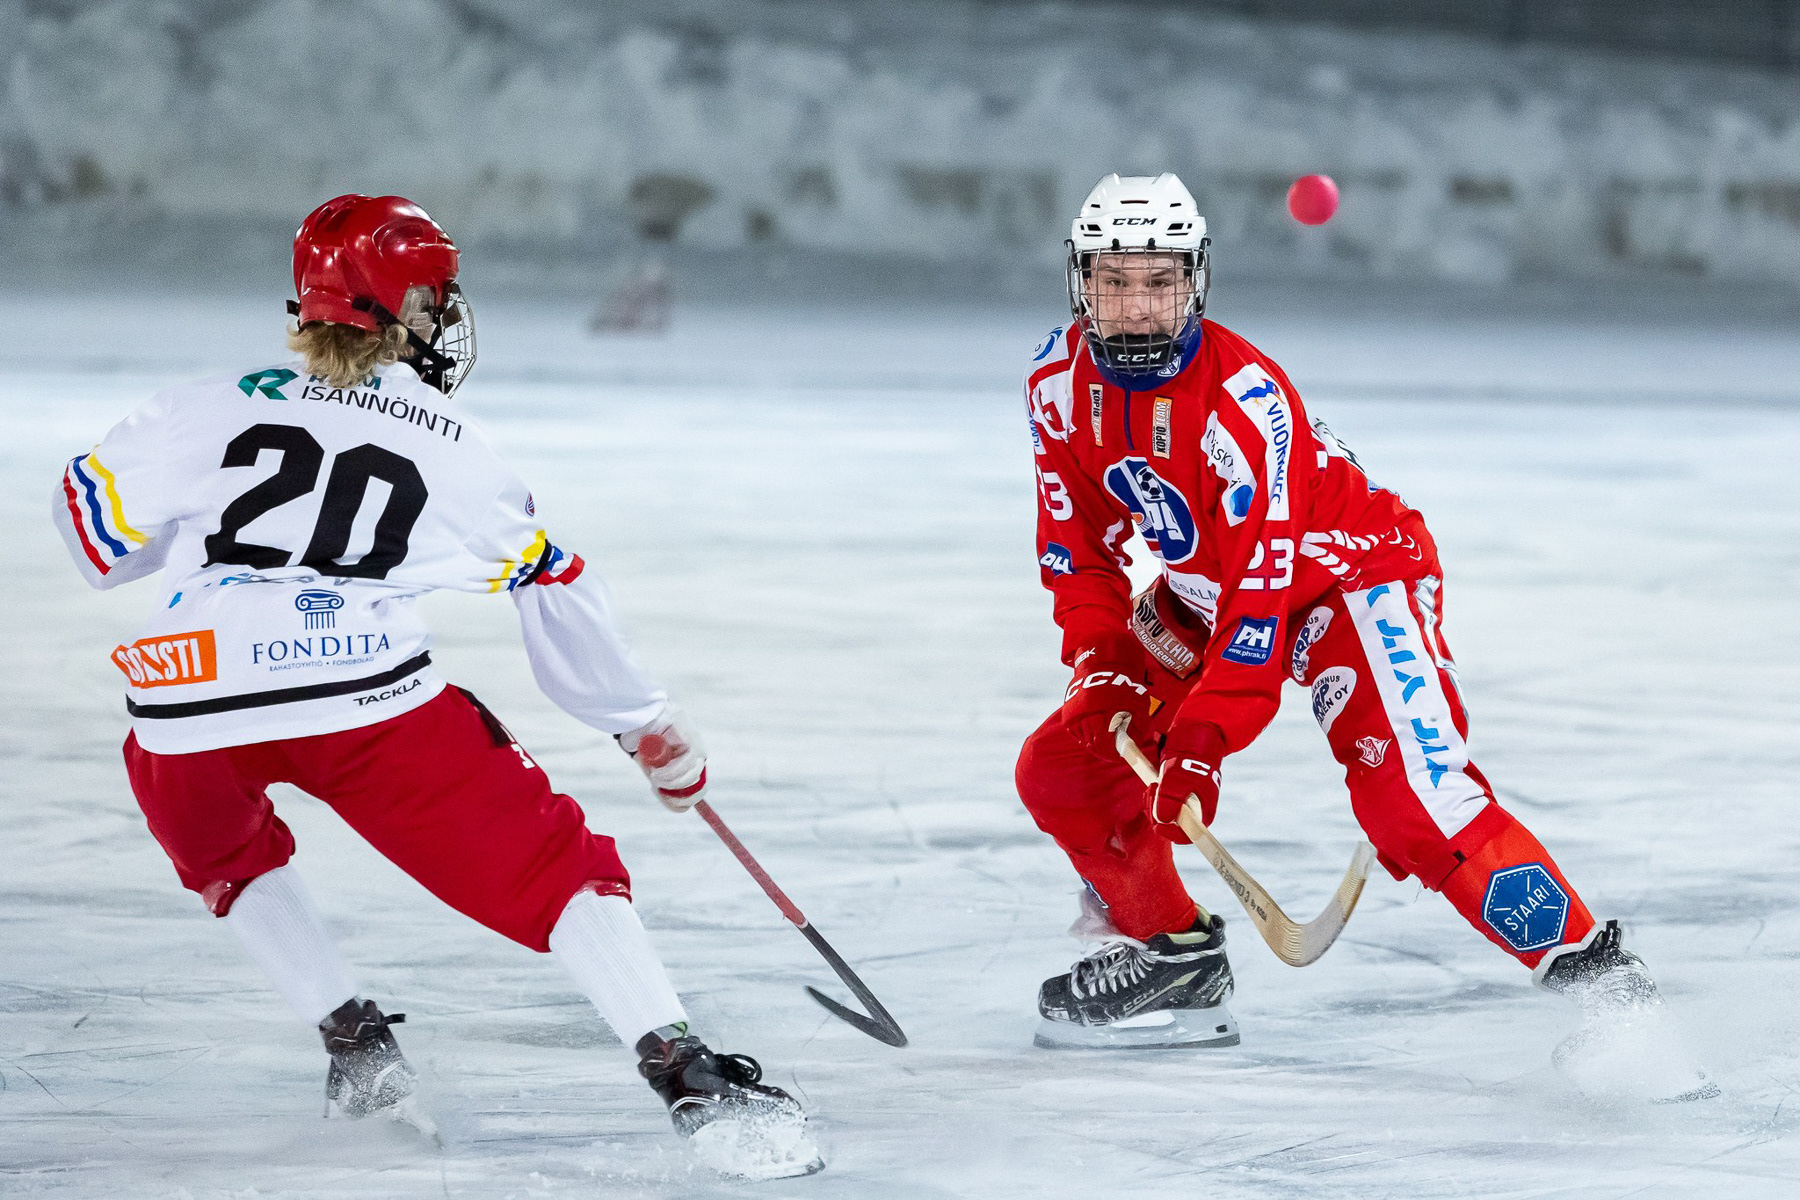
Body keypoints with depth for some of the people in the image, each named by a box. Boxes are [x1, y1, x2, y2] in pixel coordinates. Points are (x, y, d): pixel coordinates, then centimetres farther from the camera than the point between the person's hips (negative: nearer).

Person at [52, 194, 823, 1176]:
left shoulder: (227, 404, 20)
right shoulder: (451, 448, 19)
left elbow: (95, 508, 19)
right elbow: (551, 588, 22)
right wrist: (651, 730, 33)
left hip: (186, 710, 2)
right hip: (369, 696, -2)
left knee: (221, 848, 35)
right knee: (544, 863, 6)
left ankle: (353, 1049, 20)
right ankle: (685, 1076, -9)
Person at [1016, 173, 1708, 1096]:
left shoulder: (1244, 396, -32)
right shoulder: (1061, 379, -11)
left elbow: (1262, 585, -32)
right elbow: (1077, 536, 2)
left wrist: (1206, 740, -34)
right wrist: (1100, 662, -11)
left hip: (1348, 575, -7)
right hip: (1202, 588, 7)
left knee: (1412, 797, -27)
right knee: (1062, 768, -2)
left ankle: (1590, 965, -25)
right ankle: (1174, 954, 14)